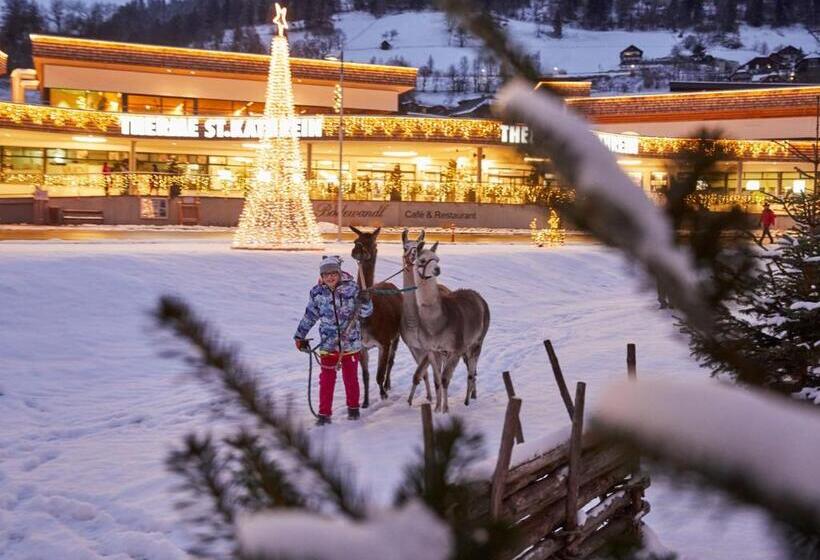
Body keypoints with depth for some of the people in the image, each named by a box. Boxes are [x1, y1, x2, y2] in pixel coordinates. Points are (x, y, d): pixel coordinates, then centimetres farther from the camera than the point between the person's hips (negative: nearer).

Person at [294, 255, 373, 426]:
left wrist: (365, 302, -24)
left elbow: (365, 313, -2)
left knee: (351, 377, 12)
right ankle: (324, 413, 13)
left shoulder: (352, 288, -8)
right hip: (328, 343, 1)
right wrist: (300, 336, 15)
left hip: (350, 342, -1)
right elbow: (310, 316, 11)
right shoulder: (317, 292, -3)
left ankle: (353, 408, 31)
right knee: (327, 379, 3)